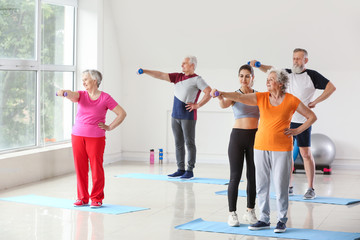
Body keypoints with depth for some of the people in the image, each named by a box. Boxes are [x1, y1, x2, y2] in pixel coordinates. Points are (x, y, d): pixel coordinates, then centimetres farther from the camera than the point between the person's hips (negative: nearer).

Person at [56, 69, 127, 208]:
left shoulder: (105, 98, -2)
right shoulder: (82, 95, 5)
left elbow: (122, 113, -2)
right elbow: (72, 95, -19)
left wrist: (109, 127, -5)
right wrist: (64, 93, -41)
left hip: (96, 138, -3)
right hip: (77, 136, 3)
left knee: (96, 168, 0)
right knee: (80, 168, 7)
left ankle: (97, 198, 12)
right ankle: (82, 198, 18)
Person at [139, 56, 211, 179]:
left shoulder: (197, 79, -6)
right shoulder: (178, 77, 13)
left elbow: (209, 92, -16)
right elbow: (161, 75, 9)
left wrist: (197, 105, -15)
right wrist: (145, 71, 0)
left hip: (188, 116, -7)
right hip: (175, 116, 7)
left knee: (189, 143, -1)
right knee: (178, 144, 9)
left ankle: (190, 171, 4)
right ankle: (180, 170, 15)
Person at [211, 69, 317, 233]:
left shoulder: (291, 101, -3)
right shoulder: (261, 97, 3)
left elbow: (312, 117, 5)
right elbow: (239, 97, -10)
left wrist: (297, 131, -4)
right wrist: (221, 94, -26)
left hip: (281, 149, -3)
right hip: (261, 147, 3)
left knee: (280, 185, 0)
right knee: (261, 185, 8)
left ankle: (282, 220, 14)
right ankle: (264, 219, 20)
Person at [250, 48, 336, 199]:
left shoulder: (311, 75, -2)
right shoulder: (288, 73, 11)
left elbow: (331, 87, -5)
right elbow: (270, 70, 9)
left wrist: (315, 102, -10)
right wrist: (258, 65, -10)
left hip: (302, 121, -5)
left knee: (306, 154, -3)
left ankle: (311, 189, 3)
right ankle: (289, 187, 17)